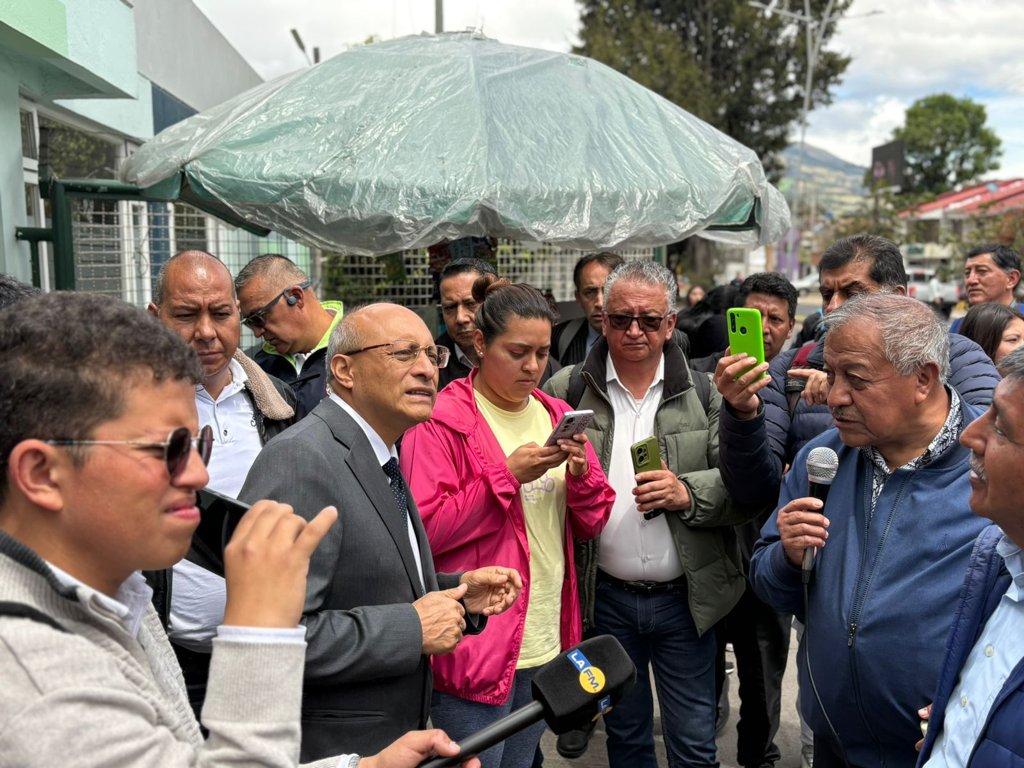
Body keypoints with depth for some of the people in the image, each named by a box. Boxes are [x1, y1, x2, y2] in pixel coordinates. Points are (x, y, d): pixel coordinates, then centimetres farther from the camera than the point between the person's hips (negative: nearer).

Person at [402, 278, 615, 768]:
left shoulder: (555, 415, 10)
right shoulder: (441, 421, -10)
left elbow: (593, 524, 11)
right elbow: (423, 530, -17)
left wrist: (582, 474, -10)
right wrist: (508, 475, -21)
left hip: (546, 642, 6)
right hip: (475, 645, -6)